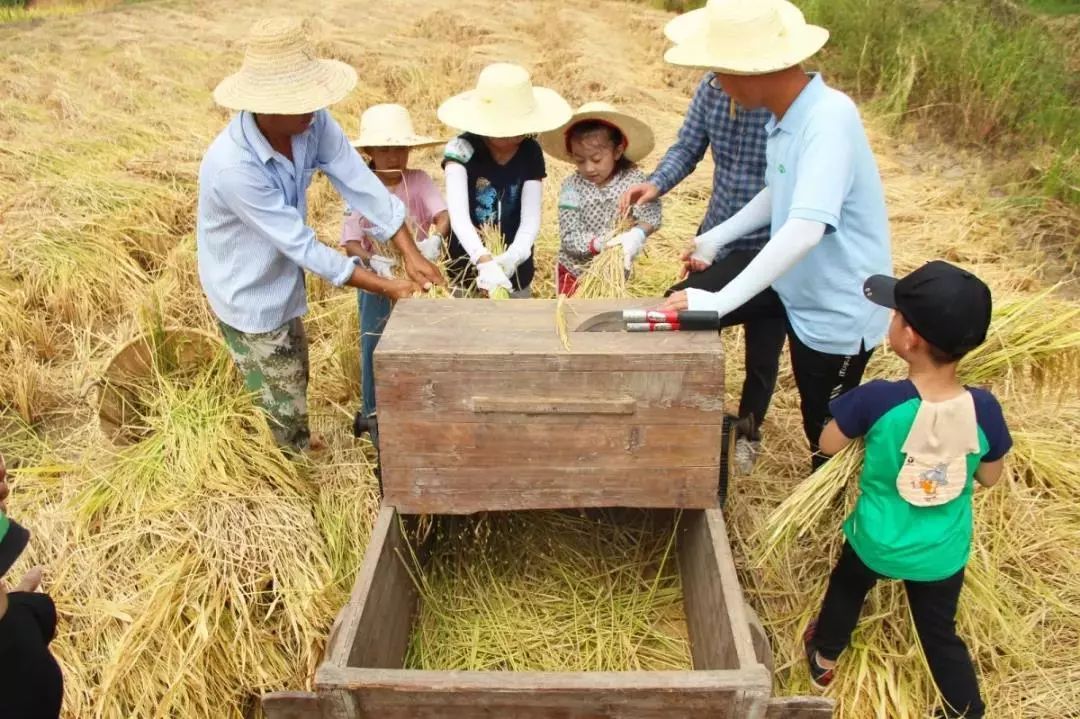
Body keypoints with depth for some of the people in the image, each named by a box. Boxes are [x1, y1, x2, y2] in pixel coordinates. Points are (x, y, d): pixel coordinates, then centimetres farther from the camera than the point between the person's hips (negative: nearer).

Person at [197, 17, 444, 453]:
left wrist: (411, 256, -27)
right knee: (283, 400, 10)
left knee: (295, 381, 29)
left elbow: (361, 185, -16)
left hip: (283, 278, 7)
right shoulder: (232, 167, -37)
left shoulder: (313, 122, -18)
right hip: (248, 292, -7)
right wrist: (388, 288, -31)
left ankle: (298, 445, 54)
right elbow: (301, 245, -34)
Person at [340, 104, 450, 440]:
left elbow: (444, 215, -24)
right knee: (374, 347, 9)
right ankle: (372, 412, 28)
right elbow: (350, 242, -15)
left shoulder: (419, 181, -9)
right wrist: (373, 260, -35)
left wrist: (435, 239, -45)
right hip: (376, 281, -1)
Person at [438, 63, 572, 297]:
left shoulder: (531, 153, -8)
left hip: (514, 271, 2)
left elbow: (531, 217, -16)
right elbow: (458, 214, -30)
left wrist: (513, 256, -38)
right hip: (465, 268, -2)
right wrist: (484, 259, -48)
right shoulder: (462, 148, -17)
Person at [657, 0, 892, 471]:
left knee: (826, 433, 10)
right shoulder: (785, 113, -3)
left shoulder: (829, 117, -30)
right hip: (795, 285, 8)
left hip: (839, 308, -8)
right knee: (679, 305, 10)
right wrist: (715, 238, 18)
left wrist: (721, 301, -39)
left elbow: (806, 229, -40)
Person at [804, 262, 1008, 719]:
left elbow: (829, 444, -11)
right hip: (943, 556, 1)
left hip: (877, 544, -1)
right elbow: (990, 478, -3)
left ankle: (824, 659, 53)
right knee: (941, 633, 24)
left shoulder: (877, 400, -30)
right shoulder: (984, 409, -21)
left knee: (847, 588, 29)